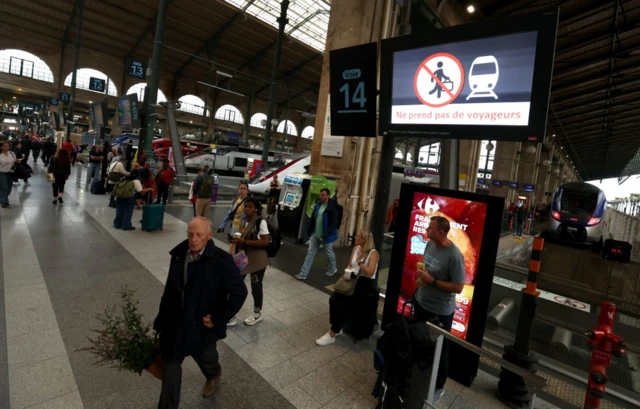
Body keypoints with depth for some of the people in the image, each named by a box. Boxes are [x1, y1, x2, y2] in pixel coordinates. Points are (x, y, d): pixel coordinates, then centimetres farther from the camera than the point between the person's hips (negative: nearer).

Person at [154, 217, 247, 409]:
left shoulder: (221, 260, -24)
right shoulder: (179, 255, -8)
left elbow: (239, 292, -20)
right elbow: (170, 289, 5)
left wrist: (219, 319, -18)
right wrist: (162, 318, 10)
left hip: (202, 325, -3)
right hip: (175, 322, 3)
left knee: (205, 357, 23)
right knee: (170, 365, 14)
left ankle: (214, 375, 59)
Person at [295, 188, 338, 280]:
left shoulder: (332, 208, -18)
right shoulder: (318, 205, 2)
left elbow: (334, 224, -21)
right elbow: (312, 219, 10)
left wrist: (325, 236, -25)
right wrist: (309, 232, 9)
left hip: (326, 235, -6)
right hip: (315, 234, 6)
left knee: (329, 253, 15)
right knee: (310, 253, 6)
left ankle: (333, 269, 41)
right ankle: (303, 274, 10)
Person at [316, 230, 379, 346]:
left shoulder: (373, 253, -13)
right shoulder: (355, 248, 9)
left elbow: (370, 273, -21)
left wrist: (359, 261, -20)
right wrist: (347, 273, -4)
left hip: (365, 283, -6)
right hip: (353, 279, 7)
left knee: (344, 303, -24)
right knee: (333, 299, -17)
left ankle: (332, 334, -11)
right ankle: (336, 328, 0)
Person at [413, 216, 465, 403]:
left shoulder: (454, 255, -27)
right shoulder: (430, 244, -4)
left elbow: (458, 288, -23)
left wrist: (432, 281, -26)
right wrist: (420, 277, -3)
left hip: (440, 311, -7)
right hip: (421, 302, 8)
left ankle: (438, 386, 37)